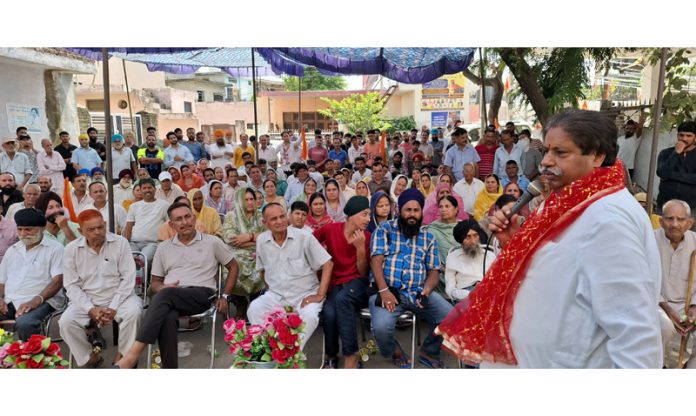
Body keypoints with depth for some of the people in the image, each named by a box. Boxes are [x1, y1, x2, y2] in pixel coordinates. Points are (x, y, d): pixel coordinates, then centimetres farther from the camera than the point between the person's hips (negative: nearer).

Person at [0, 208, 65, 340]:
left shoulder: (55, 248, 1)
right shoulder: (12, 250, 21)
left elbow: (58, 280, -9)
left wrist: (36, 300, -22)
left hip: (41, 301, -6)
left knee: (24, 323, -35)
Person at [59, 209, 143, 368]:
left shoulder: (120, 243, -6)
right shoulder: (71, 249, 0)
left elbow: (128, 279, -8)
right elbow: (71, 285, -1)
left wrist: (114, 308, -16)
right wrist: (90, 309, -14)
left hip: (118, 297, -2)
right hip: (86, 300, 2)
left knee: (133, 312, -31)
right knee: (66, 322, -23)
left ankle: (122, 356, -7)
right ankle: (90, 358, 0)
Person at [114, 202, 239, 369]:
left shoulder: (212, 242, 11)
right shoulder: (163, 247, 19)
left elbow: (233, 267, 18)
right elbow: (155, 282, 22)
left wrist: (224, 296, 6)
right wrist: (163, 287, -5)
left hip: (202, 294, -2)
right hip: (171, 297, 3)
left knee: (165, 295, -36)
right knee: (167, 318, -37)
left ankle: (133, 353, -41)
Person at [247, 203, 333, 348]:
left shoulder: (305, 237, -11)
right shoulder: (261, 240, 1)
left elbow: (328, 264, -9)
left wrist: (320, 295, -13)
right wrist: (270, 289, 6)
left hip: (305, 294, -3)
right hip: (275, 295, 3)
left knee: (309, 315, -33)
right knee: (254, 309, -24)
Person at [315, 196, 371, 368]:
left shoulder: (367, 237, -1)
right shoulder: (330, 229, 0)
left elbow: (363, 273, -2)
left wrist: (360, 247, -16)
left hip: (357, 283, -1)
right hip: (335, 283, 1)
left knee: (342, 299, -37)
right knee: (329, 311, -33)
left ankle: (351, 356, -25)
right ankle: (331, 356, -4)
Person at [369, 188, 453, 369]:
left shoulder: (428, 237, 14)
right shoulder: (384, 229, 5)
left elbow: (433, 271, 10)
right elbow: (376, 260, -5)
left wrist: (426, 292, -11)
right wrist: (383, 291, -19)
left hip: (418, 292, 3)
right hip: (388, 291, -3)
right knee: (381, 326, -30)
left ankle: (428, 352, 15)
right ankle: (396, 352, 9)